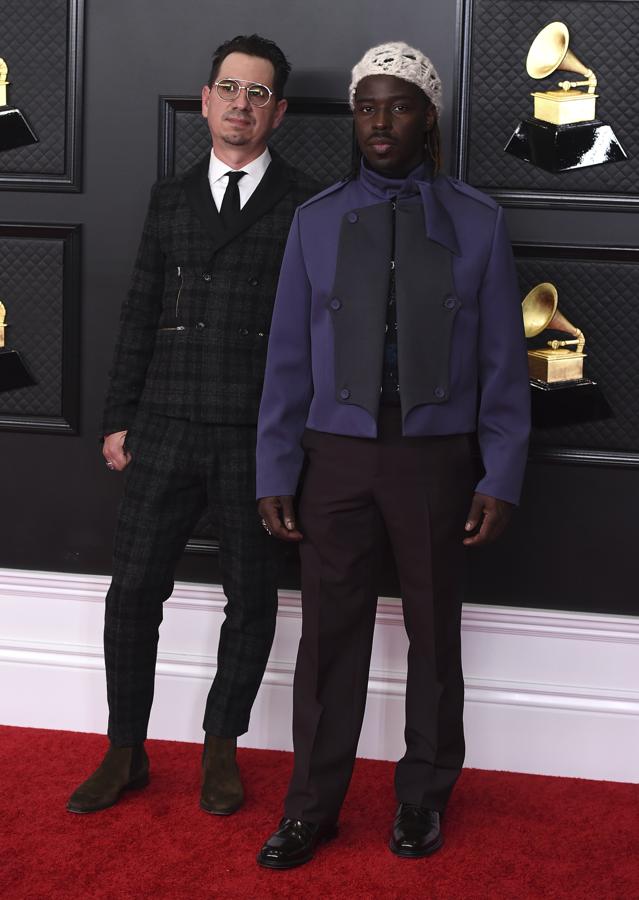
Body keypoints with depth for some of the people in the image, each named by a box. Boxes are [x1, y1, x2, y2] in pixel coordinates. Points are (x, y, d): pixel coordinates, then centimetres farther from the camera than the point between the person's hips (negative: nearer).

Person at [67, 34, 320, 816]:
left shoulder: (307, 206, 2)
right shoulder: (170, 199, 13)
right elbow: (139, 314, 12)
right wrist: (119, 418, 7)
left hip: (258, 437, -2)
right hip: (166, 429, 3)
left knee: (251, 599, 8)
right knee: (133, 591, 4)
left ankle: (221, 750, 26)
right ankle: (126, 753, 20)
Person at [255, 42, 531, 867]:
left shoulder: (477, 222, 0)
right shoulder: (316, 220, 4)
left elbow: (502, 361, -1)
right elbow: (288, 356, 3)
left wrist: (501, 477, -6)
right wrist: (274, 472, 0)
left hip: (435, 458, 0)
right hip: (337, 453, 1)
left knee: (434, 635, 12)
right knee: (328, 636, 6)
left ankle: (423, 798, 31)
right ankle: (311, 808, 22)